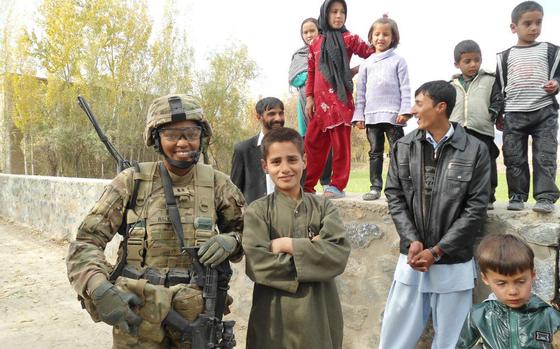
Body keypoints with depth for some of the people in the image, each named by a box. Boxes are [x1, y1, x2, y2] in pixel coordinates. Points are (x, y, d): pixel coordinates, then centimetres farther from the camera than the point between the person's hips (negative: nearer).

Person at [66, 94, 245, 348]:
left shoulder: (216, 183, -2)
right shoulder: (132, 181, -6)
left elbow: (247, 230, 9)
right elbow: (86, 241, -6)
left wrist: (230, 241, -13)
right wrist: (99, 289, -23)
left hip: (196, 316, 2)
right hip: (136, 315, -1)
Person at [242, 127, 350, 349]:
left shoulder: (323, 206, 1)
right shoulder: (258, 211, -4)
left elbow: (338, 255, -11)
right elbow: (258, 264, -16)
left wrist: (287, 245, -15)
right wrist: (312, 248, -15)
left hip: (320, 312, 2)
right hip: (274, 315, -1)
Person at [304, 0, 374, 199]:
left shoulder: (348, 39, 4)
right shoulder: (315, 43, 14)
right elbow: (311, 72, 14)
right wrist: (309, 97, 8)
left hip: (340, 99, -4)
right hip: (319, 102, 4)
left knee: (340, 144, -1)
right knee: (312, 143, 7)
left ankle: (337, 185, 7)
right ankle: (307, 185, 17)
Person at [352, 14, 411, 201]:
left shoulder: (398, 61, 5)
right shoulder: (366, 63, 13)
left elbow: (405, 88, 0)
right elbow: (360, 91, 11)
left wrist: (405, 110, -10)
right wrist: (359, 115, 5)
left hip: (393, 114, -3)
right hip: (371, 115, 3)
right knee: (375, 152, 7)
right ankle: (375, 187, 13)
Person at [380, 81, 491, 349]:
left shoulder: (475, 150, -5)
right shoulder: (403, 147, 4)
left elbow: (476, 208, -7)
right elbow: (394, 196, 2)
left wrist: (437, 251, -11)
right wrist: (412, 241, -10)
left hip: (454, 263, -2)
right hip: (412, 258, 2)